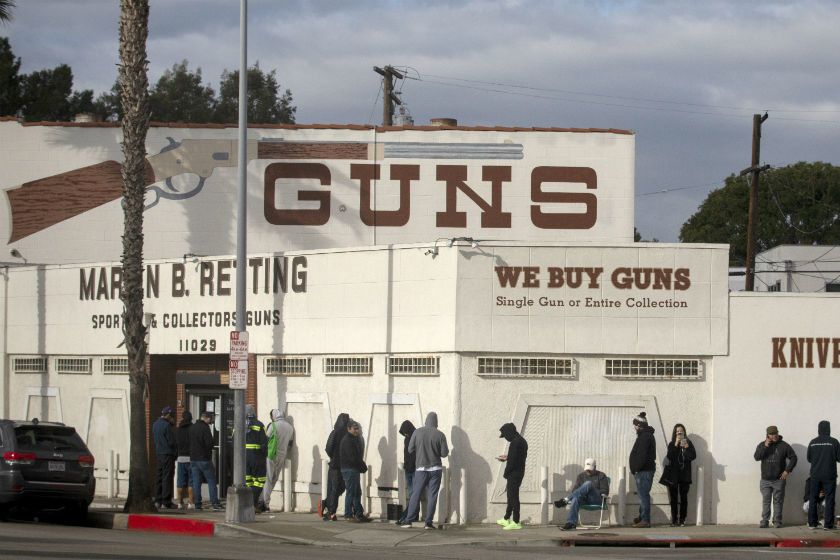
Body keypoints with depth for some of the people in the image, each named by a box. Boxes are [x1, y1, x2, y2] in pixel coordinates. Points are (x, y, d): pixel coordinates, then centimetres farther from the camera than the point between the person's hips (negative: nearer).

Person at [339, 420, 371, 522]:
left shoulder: (354, 439, 18)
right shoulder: (347, 440, -14)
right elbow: (352, 457, -19)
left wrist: (362, 466, 2)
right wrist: (363, 466, -10)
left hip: (355, 469, 10)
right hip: (349, 469, -10)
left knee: (357, 493, 12)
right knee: (351, 492, -7)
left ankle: (359, 514, 15)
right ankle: (348, 515, -5)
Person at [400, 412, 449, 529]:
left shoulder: (417, 432, -5)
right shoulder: (439, 435, -8)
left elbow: (410, 449, 0)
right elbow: (444, 453, -7)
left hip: (421, 468, 1)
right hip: (435, 469, -1)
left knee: (415, 494, 5)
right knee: (432, 496, 3)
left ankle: (409, 521, 1)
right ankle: (429, 522, -1)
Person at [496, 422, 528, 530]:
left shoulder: (515, 443, -19)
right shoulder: (522, 441, 11)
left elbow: (512, 461, -21)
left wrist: (506, 473, -10)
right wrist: (507, 458, 23)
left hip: (514, 473, -10)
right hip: (520, 472, 10)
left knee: (513, 497, -5)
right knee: (511, 496, 19)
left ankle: (515, 522, -4)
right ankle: (506, 519, 29)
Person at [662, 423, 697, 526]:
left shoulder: (688, 443, 8)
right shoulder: (671, 444, 7)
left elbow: (693, 456, -3)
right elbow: (669, 457, -8)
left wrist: (686, 447, -15)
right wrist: (676, 445, -13)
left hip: (684, 474, 0)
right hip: (673, 475, 0)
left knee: (684, 498, -2)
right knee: (674, 498, -1)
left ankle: (682, 520, 1)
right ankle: (674, 520, 0)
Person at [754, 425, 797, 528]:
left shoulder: (784, 446, 1)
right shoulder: (762, 445, 6)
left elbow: (793, 458, 4)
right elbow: (757, 457, -9)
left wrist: (787, 470, -5)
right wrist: (765, 446, -16)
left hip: (779, 480, -1)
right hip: (765, 480, 1)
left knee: (778, 501, 1)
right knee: (765, 501, 1)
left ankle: (777, 521, 6)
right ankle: (764, 521, 3)